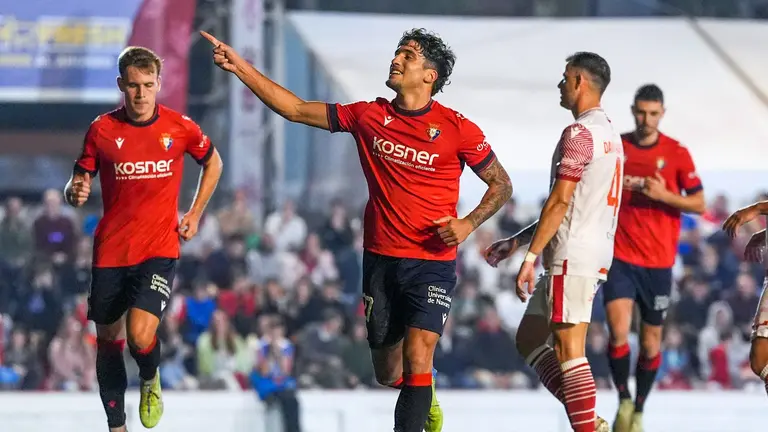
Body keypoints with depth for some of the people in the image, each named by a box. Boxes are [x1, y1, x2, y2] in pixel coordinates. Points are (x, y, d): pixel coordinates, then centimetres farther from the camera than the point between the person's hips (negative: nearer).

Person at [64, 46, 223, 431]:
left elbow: (212, 162, 16)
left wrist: (195, 213, 8)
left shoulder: (180, 128, -3)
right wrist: (75, 192, -20)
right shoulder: (101, 129, -4)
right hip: (110, 251, 2)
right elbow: (80, 180, 4)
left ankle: (150, 381, 15)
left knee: (140, 336, -20)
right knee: (108, 340, 9)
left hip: (160, 249, -2)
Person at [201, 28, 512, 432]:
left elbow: (501, 184, 3)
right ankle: (425, 394, 46)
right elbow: (296, 110, 4)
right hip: (380, 259, 4)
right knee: (387, 374, 12)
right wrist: (241, 68, -2)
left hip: (432, 261, -4)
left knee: (416, 358, -19)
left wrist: (468, 223, -14)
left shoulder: (457, 129, -7)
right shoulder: (369, 116, 2)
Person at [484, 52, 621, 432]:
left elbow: (560, 202, -17)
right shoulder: (609, 134, 20)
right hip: (595, 254, 10)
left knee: (569, 351, -9)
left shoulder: (580, 133, -12)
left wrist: (530, 257, -16)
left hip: (573, 258, -10)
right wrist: (516, 242, 25)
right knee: (528, 340, 14)